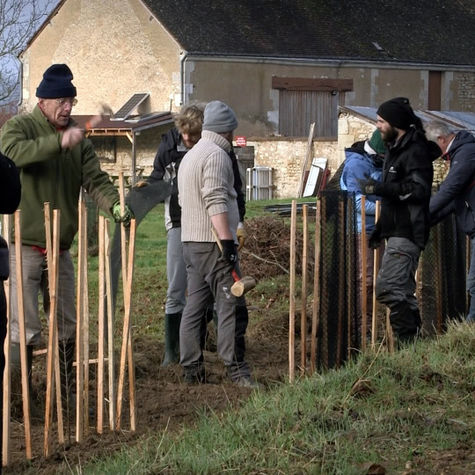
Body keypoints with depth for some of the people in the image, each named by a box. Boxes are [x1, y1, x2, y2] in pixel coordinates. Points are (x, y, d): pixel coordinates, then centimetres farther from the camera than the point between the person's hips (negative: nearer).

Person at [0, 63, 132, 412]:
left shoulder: (78, 138, 11)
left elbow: (95, 179, 3)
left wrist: (115, 205, -17)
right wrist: (58, 142, -36)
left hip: (60, 248, 6)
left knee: (67, 327, 12)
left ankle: (67, 392, 24)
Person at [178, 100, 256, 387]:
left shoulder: (190, 156, 22)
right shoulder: (217, 155, -10)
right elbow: (216, 201, -20)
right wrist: (227, 240, -24)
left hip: (191, 242, 10)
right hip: (213, 242, -10)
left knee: (195, 305, 9)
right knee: (231, 304, -10)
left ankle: (192, 369, 10)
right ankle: (236, 369, -13)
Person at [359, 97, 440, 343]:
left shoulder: (416, 151, -13)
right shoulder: (395, 149, 19)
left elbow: (418, 189, -25)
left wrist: (379, 187, -24)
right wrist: (380, 228, 27)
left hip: (407, 233, -11)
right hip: (398, 232, 11)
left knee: (388, 288, -17)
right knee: (403, 291, 14)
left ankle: (408, 342, -15)